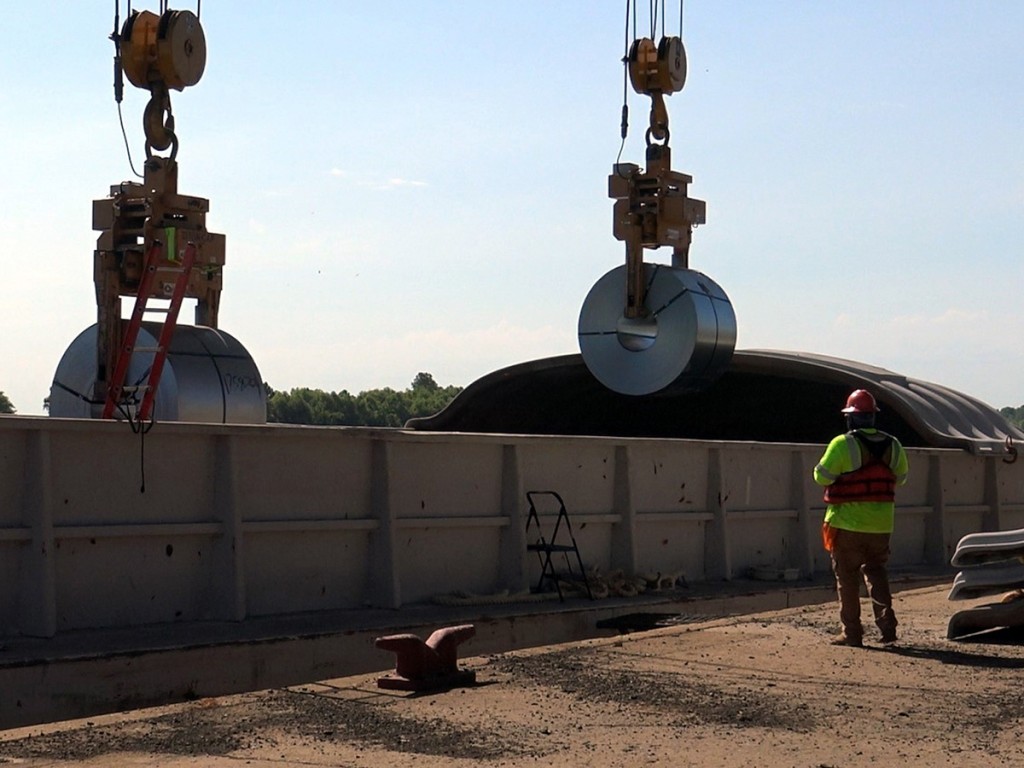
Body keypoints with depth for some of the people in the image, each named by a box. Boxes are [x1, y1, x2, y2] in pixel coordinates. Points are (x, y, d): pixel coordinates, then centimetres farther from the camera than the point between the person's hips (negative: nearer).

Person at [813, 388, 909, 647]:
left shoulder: (843, 444, -14)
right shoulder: (892, 445, 3)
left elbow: (822, 477, -11)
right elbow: (900, 477, 12)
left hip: (848, 523, -4)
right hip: (881, 524, 4)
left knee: (847, 577, 5)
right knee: (875, 571, 16)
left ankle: (852, 632, 7)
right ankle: (886, 622, 1)